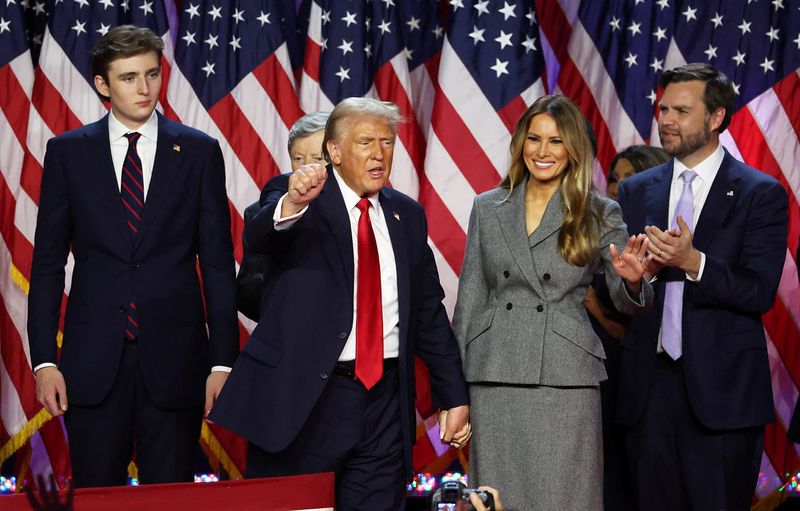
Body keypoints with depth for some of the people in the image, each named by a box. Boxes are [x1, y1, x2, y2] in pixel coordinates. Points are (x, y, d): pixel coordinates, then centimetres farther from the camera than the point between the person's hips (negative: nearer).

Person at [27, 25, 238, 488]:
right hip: (93, 362, 0)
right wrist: (44, 360, -2)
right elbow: (48, 263, 6)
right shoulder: (67, 152, 5)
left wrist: (223, 361, -2)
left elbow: (218, 263, 3)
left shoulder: (199, 151, 4)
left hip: (174, 360, 0)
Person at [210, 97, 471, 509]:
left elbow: (430, 312, 17)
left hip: (385, 400, 4)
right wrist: (292, 204, -46)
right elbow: (258, 238, -25)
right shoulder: (291, 196, -2)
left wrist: (453, 395, 14)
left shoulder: (407, 215, 12)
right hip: (302, 397, -4)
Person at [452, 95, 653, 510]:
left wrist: (632, 280, -21)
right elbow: (470, 296, 11)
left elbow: (626, 301, 3)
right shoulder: (488, 209, 9)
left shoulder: (600, 215, 4)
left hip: (566, 378, -2)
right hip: (494, 377, 2)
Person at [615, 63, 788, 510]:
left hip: (721, 389, -4)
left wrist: (693, 262, -25)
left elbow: (760, 293, -11)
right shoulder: (636, 192, 11)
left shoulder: (762, 194, -1)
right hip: (649, 385, 4)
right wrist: (644, 269, -15)